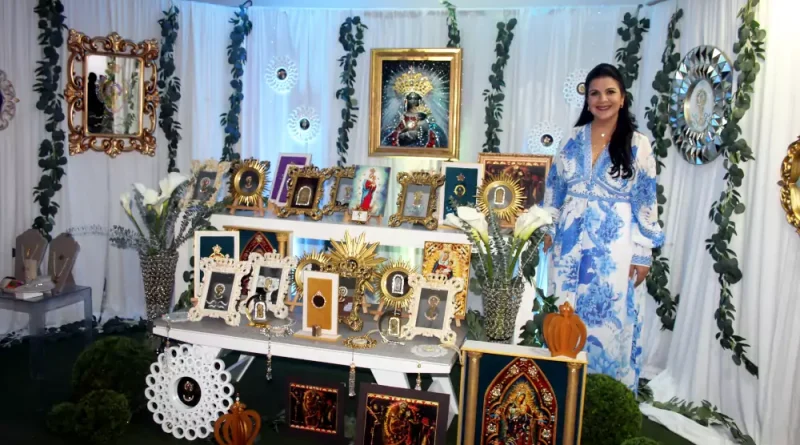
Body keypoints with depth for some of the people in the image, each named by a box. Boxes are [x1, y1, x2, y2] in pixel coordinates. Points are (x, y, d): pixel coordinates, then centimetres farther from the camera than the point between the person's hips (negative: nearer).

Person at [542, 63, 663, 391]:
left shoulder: (637, 145, -4)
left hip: (614, 245, -3)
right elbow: (555, 187, 11)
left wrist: (643, 253, -7)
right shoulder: (574, 139, 5)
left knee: (610, 318, 2)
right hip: (572, 241, 3)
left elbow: (646, 202, -4)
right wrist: (547, 229, 10)